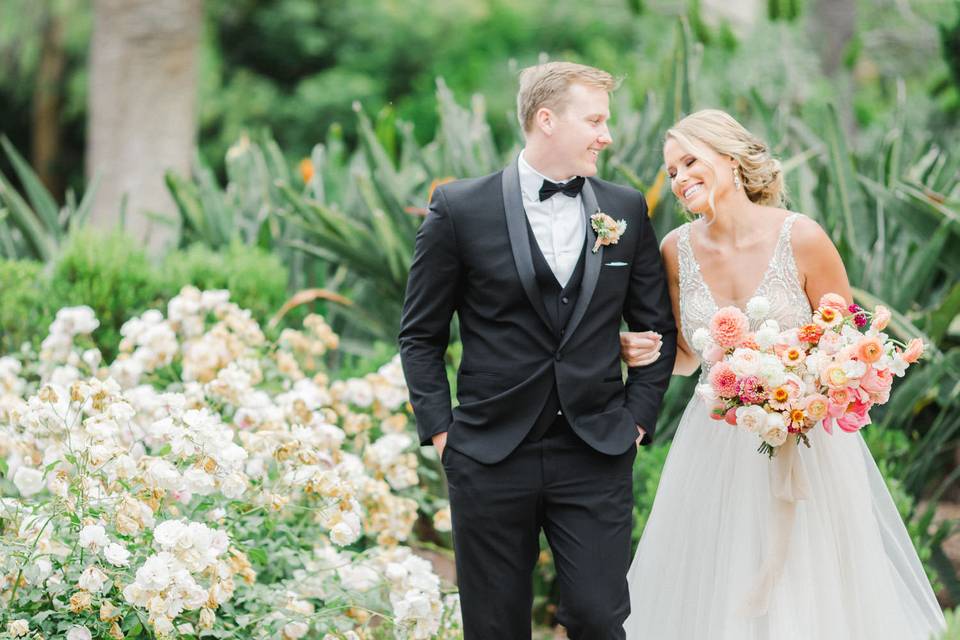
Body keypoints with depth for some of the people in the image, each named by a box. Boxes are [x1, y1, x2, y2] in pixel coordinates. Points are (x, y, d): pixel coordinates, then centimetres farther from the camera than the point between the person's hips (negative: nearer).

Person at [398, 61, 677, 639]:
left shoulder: (626, 210, 5)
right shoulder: (461, 209, -3)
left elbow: (658, 326, 13)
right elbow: (421, 335, 4)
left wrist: (638, 418, 5)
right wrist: (439, 428, -3)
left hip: (598, 456, 1)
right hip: (491, 455, -1)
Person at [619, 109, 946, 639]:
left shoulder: (801, 239, -14)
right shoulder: (677, 250, -3)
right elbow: (686, 357, 9)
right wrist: (648, 353, -12)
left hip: (804, 446, -3)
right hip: (715, 450, 3)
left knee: (810, 594, 5)